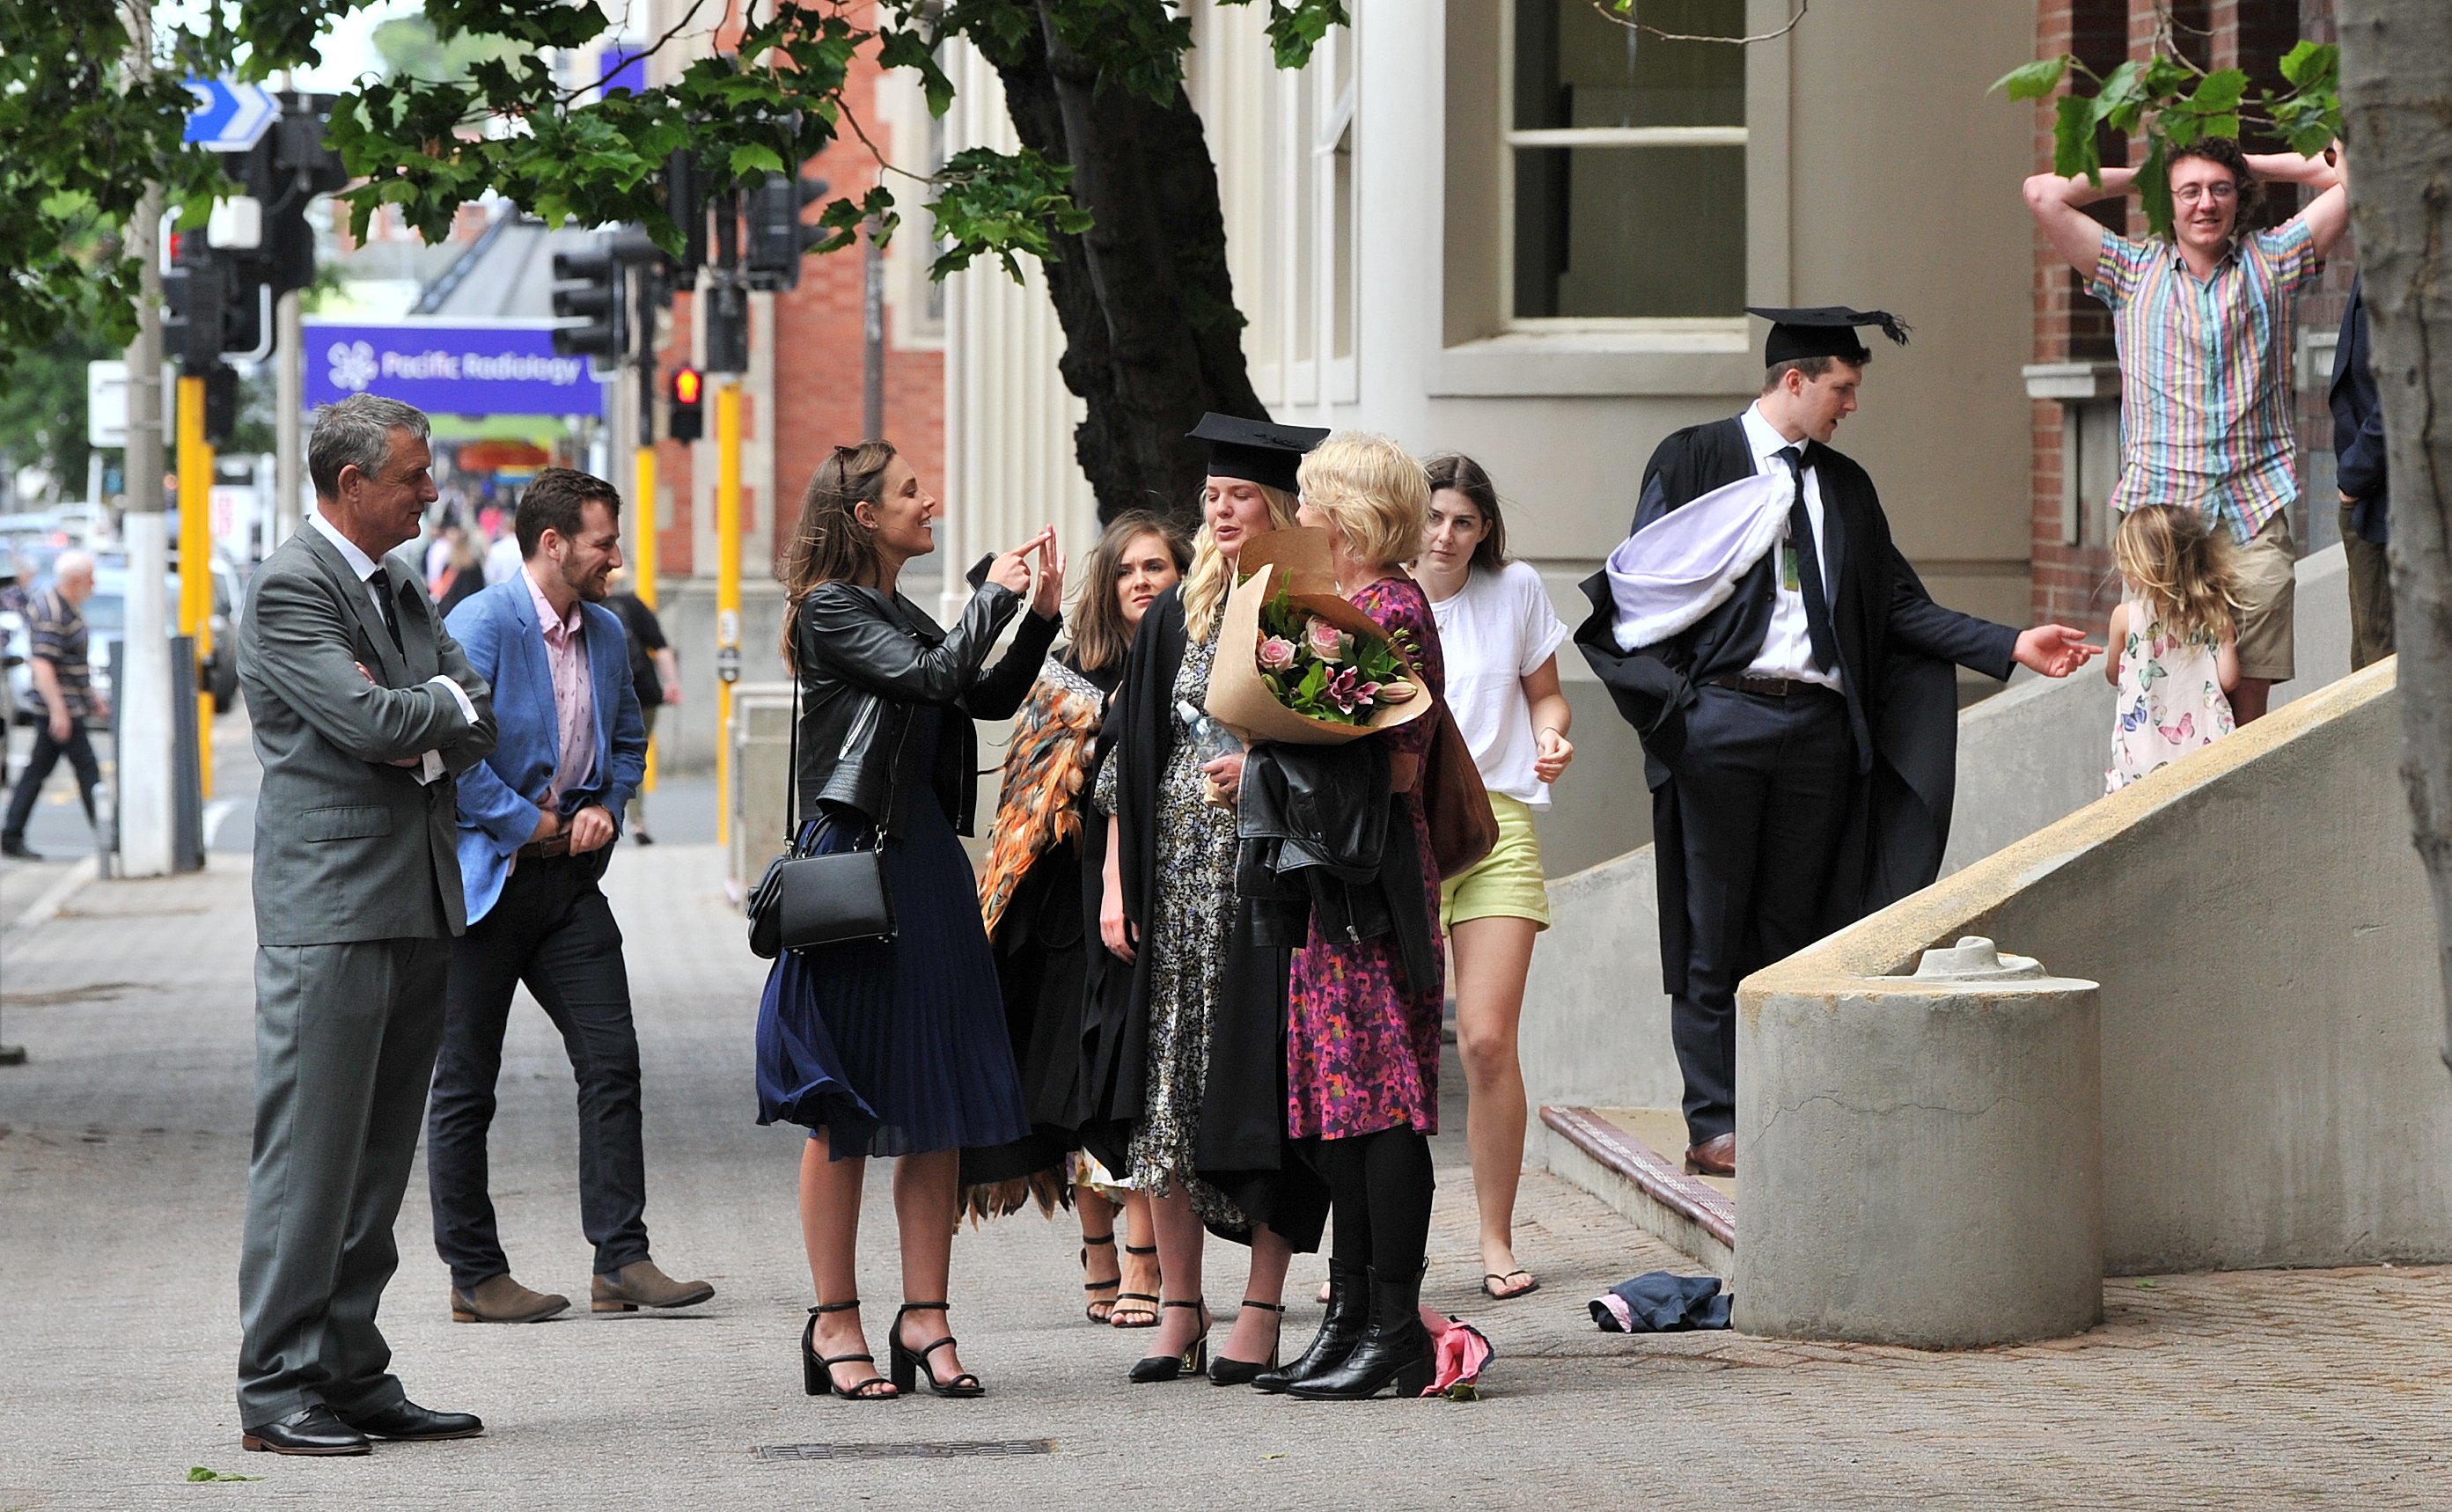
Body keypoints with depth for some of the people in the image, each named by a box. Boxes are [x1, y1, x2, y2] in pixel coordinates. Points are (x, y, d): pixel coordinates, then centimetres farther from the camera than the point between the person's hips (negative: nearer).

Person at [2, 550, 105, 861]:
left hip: (64, 708, 10)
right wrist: (58, 710, -27)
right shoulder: (50, 612, -18)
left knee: (38, 769, 9)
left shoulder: (69, 608, 15)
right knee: (87, 769, -6)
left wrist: (93, 696, 28)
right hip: (61, 707, -10)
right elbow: (42, 664, -24)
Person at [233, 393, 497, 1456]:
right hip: (330, 903, -9)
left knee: (379, 1159, 10)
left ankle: (351, 1374, 14)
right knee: (309, 1155, -8)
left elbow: (472, 726, 14)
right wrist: (449, 703, -1)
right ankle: (278, 1388, -5)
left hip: (419, 905, 9)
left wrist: (424, 739, -7)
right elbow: (368, 720, -19)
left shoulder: (401, 590, 19)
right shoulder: (291, 588, -9)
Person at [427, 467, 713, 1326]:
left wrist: (606, 808, 4)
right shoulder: (481, 625, -13)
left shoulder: (607, 633, 11)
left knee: (613, 1062, 0)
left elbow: (628, 739, 24)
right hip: (485, 878, -7)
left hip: (570, 878, 7)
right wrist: (534, 823, -14)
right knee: (466, 1085, 2)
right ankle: (475, 1277, 8)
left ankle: (621, 1262, 3)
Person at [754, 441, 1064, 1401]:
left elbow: (987, 699, 18)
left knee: (940, 1106, 5)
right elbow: (934, 679, -18)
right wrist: (996, 596, -7)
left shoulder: (901, 615, 18)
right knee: (845, 1112, -2)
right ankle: (836, 1323, 3)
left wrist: (1042, 612, 7)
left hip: (930, 870, 8)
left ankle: (924, 1319, 8)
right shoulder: (832, 609, -7)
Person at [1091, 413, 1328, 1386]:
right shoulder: (1176, 616, 11)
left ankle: (1261, 1312, 2)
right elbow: (1126, 757, 11)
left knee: (1259, 1094, -4)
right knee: (1166, 1090, 2)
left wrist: (1269, 767, -18)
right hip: (1174, 876, 4)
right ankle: (1179, 1311, 8)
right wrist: (1115, 885, 5)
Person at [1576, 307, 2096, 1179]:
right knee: (1715, 930, -1)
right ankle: (1714, 1127, 2)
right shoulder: (1694, 461, 1)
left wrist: (2012, 646, 2)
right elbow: (1644, 586, -3)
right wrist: (1665, 695, -17)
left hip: (1818, 724, 5)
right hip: (1720, 718, -5)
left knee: (1790, 930, 6)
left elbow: (1898, 607, 12)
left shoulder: (1846, 488, 16)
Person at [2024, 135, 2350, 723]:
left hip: (2255, 519, 0)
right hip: (2158, 515, 0)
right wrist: (2142, 175, 13)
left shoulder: (2270, 262, 12)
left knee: (2250, 700, -4)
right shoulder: (2133, 271, 11)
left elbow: (2346, 178, 9)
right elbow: (2043, 194, 5)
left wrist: (2245, 164, 14)